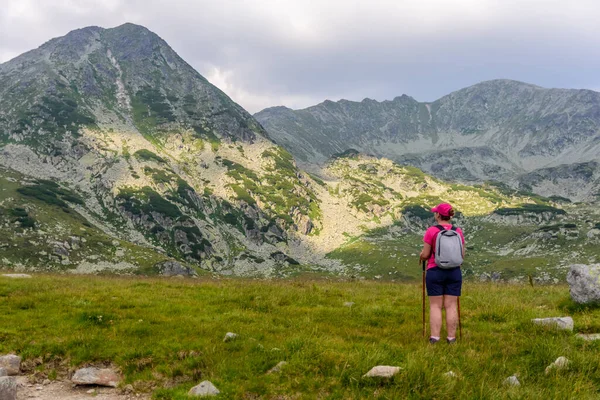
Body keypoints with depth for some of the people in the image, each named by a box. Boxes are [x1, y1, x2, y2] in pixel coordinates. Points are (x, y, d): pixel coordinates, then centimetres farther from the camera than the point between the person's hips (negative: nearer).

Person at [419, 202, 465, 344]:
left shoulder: (431, 231, -9)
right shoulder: (458, 231, 2)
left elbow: (425, 255, -7)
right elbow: (462, 255, 6)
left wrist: (422, 255, 15)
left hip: (435, 272, -3)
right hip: (454, 272, 3)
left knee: (435, 306, 3)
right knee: (451, 306, 6)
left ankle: (435, 337, 1)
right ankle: (451, 337, 8)